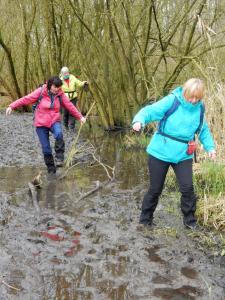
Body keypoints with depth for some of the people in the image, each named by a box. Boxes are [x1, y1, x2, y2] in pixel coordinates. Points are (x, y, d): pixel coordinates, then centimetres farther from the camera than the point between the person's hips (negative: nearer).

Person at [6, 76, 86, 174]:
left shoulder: (60, 94, -3)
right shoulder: (40, 92, -11)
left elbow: (70, 106, 5)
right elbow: (26, 99, -11)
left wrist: (80, 117, 7)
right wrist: (12, 106, -17)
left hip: (54, 121, 1)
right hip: (41, 124, -1)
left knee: (59, 134, -34)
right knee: (46, 148, 1)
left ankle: (59, 157, -20)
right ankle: (51, 168, 18)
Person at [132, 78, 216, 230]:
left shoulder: (200, 108, -1)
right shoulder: (171, 101, -15)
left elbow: (204, 130, 14)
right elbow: (150, 110, -20)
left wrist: (210, 147, 1)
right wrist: (139, 120, -41)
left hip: (183, 155, 3)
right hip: (160, 153, -3)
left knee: (187, 188, -3)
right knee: (155, 189, 8)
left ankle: (190, 220, 19)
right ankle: (145, 219, 27)